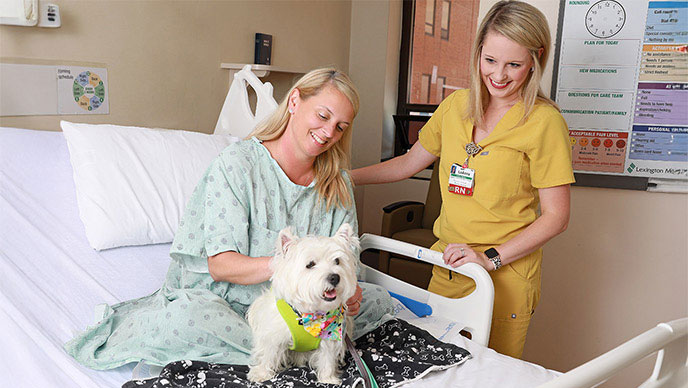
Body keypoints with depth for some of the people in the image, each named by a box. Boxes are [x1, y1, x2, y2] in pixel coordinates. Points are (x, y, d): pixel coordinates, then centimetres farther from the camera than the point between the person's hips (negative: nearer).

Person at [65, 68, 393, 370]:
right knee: (183, 321, -39)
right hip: (217, 297, -6)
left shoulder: (337, 183, 2)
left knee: (376, 300, -11)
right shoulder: (237, 164, -14)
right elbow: (220, 265, -19)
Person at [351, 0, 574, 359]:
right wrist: (343, 177, 13)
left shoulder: (544, 122, -11)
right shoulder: (455, 106, 5)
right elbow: (410, 162, 17)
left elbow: (556, 217, -10)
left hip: (504, 275, -5)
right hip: (448, 267, 5)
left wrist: (490, 258, -17)